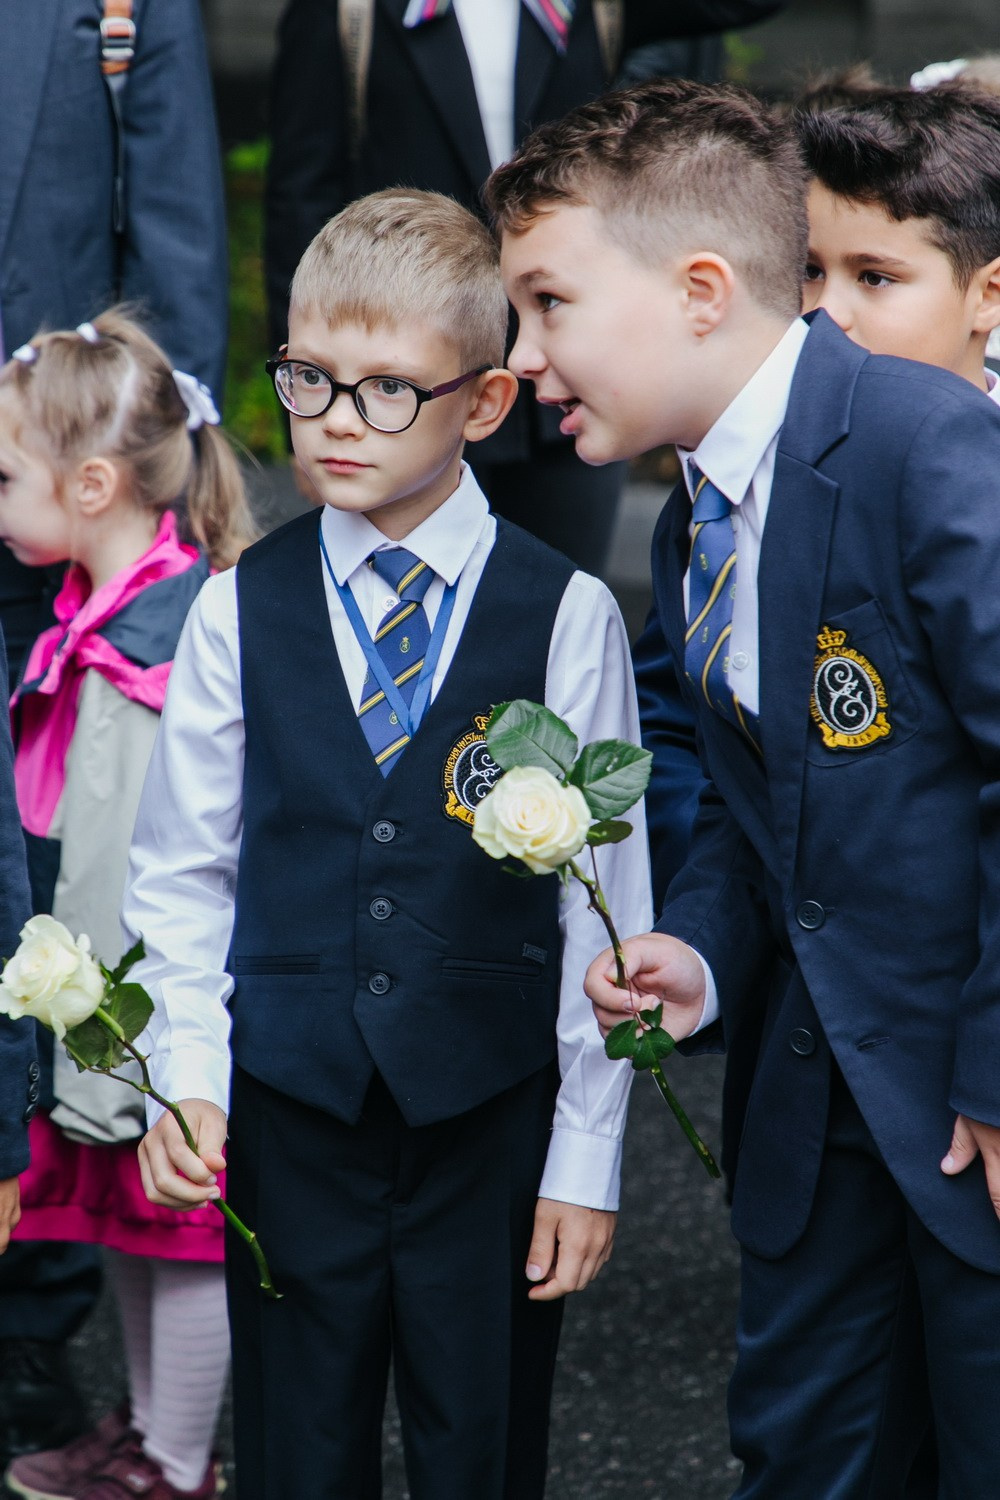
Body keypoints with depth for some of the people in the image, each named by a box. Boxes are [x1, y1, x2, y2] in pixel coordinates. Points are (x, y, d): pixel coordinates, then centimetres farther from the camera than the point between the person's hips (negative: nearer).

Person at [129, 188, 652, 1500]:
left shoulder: (566, 617, -5)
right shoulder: (240, 613, 1)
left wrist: (586, 1154, -3)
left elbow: (606, 903, -3)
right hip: (292, 1109, 2)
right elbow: (179, 873, 7)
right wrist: (189, 1081, -5)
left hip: (493, 1116, -1)